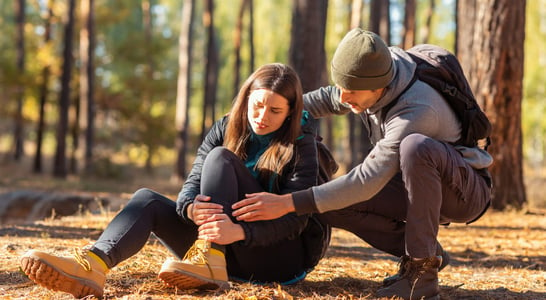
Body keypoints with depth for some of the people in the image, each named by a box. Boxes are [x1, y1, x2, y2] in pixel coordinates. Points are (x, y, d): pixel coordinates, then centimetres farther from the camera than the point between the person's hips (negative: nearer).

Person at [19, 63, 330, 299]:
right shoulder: (226, 129, 4)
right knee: (148, 199, -16)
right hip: (229, 252, 5)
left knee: (220, 158, -20)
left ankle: (210, 264, -37)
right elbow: (192, 184, -5)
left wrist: (239, 231, -37)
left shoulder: (300, 146, -9)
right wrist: (191, 208, -31)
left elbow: (295, 219, -18)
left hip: (281, 256, -5)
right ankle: (91, 266, -44)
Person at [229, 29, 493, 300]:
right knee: (332, 205, -15)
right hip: (418, 189, 7)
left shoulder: (417, 110, -34)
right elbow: (329, 99, 15)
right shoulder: (371, 75, -9)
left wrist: (288, 203, -38)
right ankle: (427, 251, 0)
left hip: (466, 191, -7)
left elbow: (367, 180, -37)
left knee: (415, 146, -40)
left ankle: (422, 270, -26)